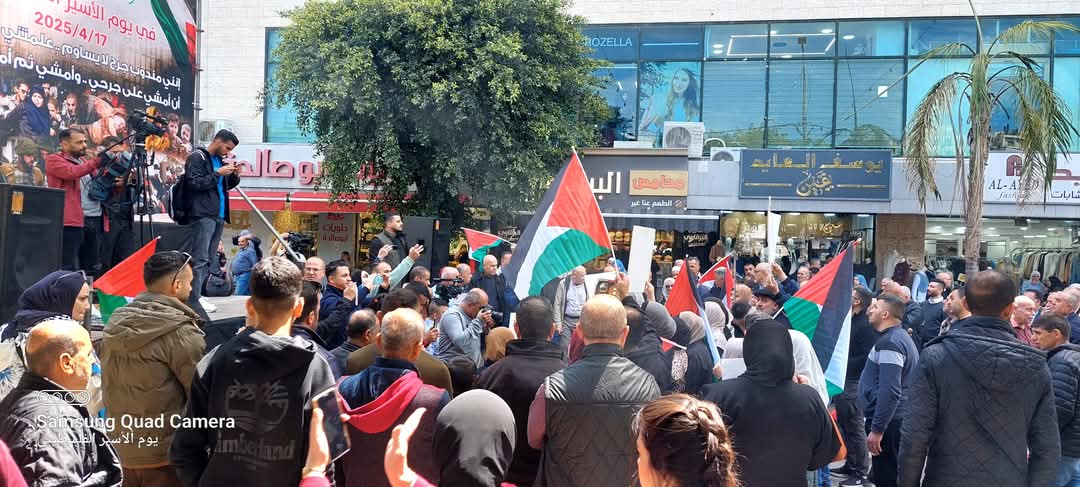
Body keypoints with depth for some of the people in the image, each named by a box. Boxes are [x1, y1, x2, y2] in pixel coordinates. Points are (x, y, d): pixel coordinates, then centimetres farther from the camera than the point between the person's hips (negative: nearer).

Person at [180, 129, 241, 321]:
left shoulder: (219, 160, 20)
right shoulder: (197, 157, -5)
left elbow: (225, 186, 26)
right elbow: (193, 183, -15)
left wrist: (234, 176, 7)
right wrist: (218, 173, -16)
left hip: (218, 216, 9)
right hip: (202, 216, -9)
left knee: (207, 260, 9)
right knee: (199, 260, -14)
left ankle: (195, 296, 14)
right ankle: (193, 302, -16)